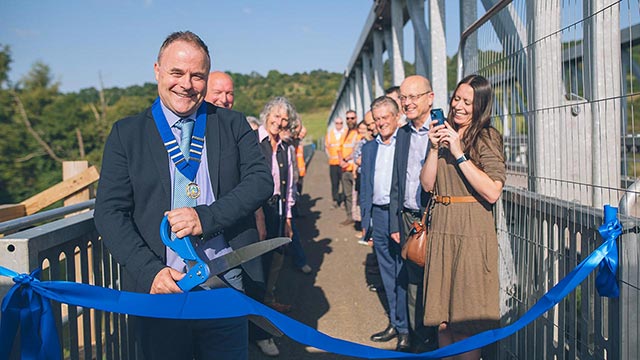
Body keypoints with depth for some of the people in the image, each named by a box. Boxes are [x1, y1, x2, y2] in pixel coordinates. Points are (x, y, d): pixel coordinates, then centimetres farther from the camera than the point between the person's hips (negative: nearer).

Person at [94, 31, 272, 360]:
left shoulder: (233, 125, 5)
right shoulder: (126, 134, 3)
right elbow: (110, 212, -2)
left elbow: (261, 179, -4)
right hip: (158, 289, 0)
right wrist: (150, 272, -16)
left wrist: (206, 217, -18)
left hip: (225, 287, 1)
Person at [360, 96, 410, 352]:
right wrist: (365, 221, 12)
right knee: (388, 273, 14)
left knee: (403, 273, -1)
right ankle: (395, 323, 26)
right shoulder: (369, 148, 14)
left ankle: (405, 329, 11)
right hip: (379, 216, 6)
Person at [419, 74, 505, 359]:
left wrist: (459, 154, -17)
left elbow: (492, 193, -17)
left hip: (472, 232, -5)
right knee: (442, 313, 13)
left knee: (466, 319, 3)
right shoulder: (445, 134, 12)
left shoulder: (487, 138, -5)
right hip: (441, 229, 5)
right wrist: (435, 148, -7)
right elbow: (427, 184, 6)